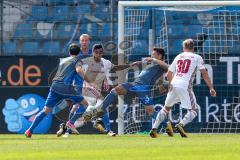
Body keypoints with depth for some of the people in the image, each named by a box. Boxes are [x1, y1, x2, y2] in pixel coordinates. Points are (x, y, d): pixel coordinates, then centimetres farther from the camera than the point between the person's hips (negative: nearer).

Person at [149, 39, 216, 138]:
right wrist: (211, 88, -2)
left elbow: (169, 74, 22)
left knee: (166, 108, 20)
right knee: (193, 110, 1)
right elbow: (204, 74, -2)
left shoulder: (178, 57, 19)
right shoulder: (197, 57, 7)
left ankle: (154, 129, 10)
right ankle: (181, 125, -24)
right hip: (185, 86, -5)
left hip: (173, 85, 5)